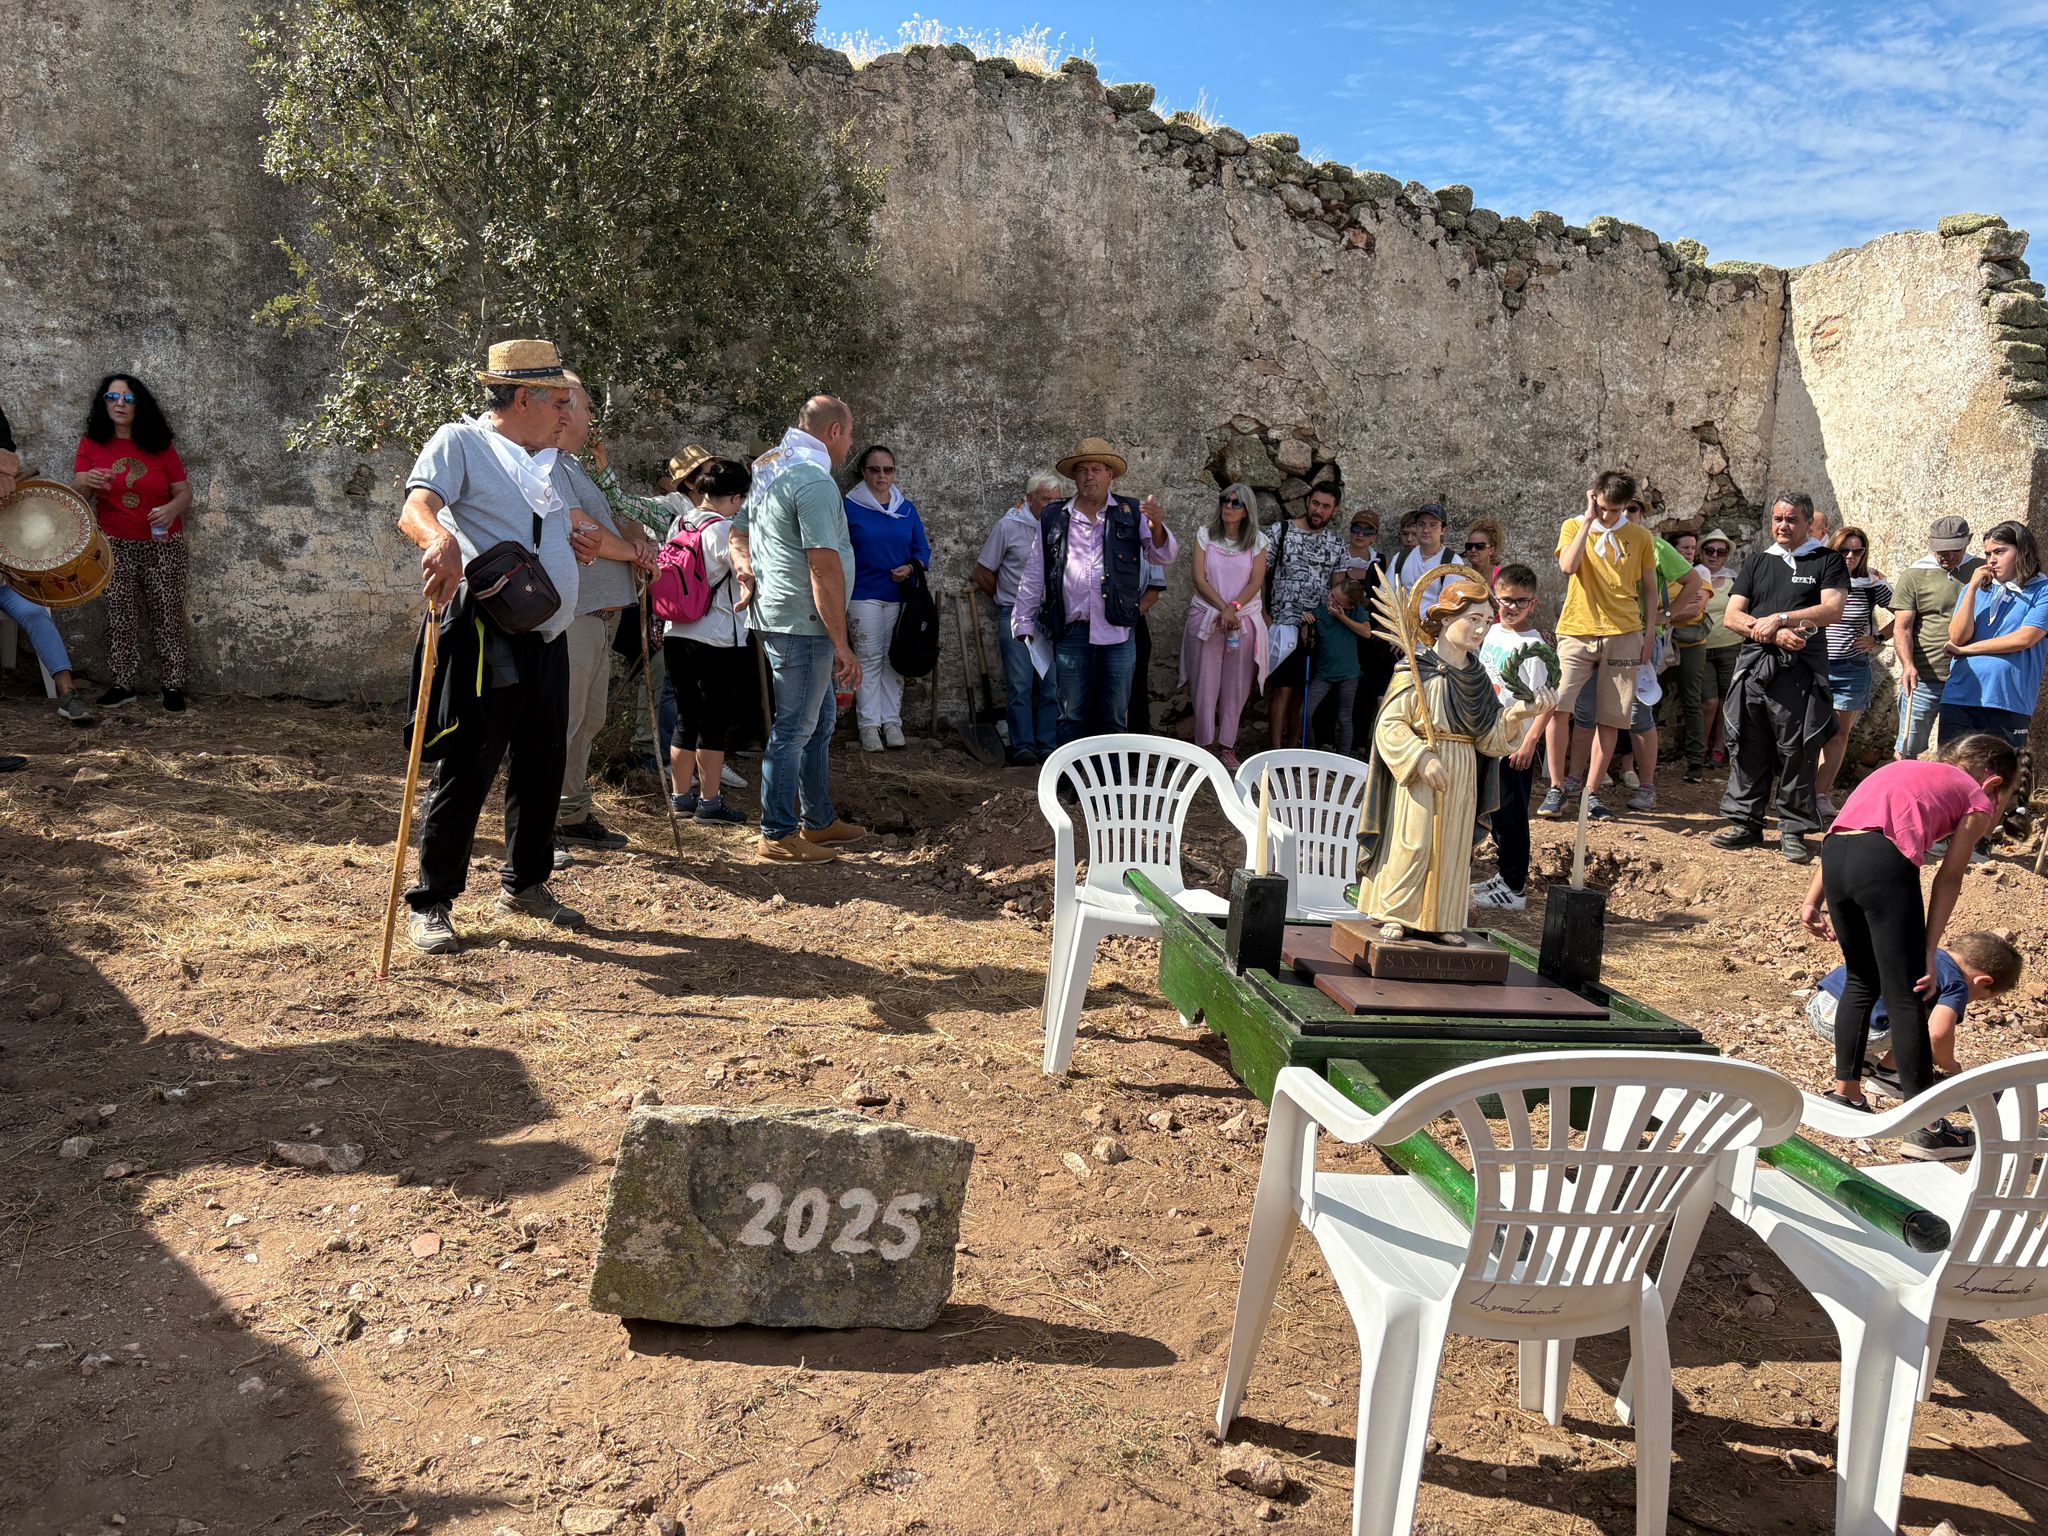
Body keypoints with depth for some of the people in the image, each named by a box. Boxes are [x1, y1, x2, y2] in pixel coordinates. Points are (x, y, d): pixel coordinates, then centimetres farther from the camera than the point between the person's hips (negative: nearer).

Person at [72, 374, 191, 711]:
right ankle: (123, 684, 4)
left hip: (163, 544, -1)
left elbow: (184, 492, 1)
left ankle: (173, 685, 4)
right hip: (116, 545, 1)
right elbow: (76, 492, 1)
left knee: (167, 615, -1)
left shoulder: (159, 445, 1)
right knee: (120, 616, -1)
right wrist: (86, 481, -23)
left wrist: (172, 509, -21)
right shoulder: (92, 443, 3)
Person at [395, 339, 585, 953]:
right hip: (487, 638, -7)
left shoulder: (552, 463, 19)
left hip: (548, 639, 7)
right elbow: (416, 508, -20)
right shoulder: (460, 442, -3)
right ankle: (430, 904, 7)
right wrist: (441, 538, -41)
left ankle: (524, 883, 30)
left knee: (542, 767, 13)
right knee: (465, 772, -4)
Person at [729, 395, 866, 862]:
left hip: (772, 612, 10)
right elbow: (824, 567, -22)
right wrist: (842, 643, -19)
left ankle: (818, 820, 28)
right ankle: (778, 834, 6)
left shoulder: (765, 468, 15)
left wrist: (747, 575, 1)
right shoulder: (814, 479, -18)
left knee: (821, 719, 18)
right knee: (794, 727, -2)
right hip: (803, 622, -10)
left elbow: (737, 534, 21)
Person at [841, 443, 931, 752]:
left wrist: (912, 567, -10)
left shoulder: (907, 508, 9)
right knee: (868, 659, -2)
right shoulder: (850, 507, -1)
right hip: (864, 596, -3)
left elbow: (922, 548, 11)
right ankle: (869, 724, 3)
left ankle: (891, 720, 14)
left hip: (900, 596, 3)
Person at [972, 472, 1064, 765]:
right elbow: (983, 573, 5)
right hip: (1016, 618, -3)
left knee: (1052, 685, 2)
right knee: (1020, 686, -4)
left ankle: (1048, 746, 9)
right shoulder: (1008, 526, -1)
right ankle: (1023, 748, 1)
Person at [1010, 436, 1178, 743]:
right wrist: (1024, 621, 7)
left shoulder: (1131, 514, 6)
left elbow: (1164, 557, 2)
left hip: (1117, 634, 0)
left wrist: (1157, 527, -18)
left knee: (1114, 718, 8)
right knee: (1072, 718, 6)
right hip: (1070, 634, 0)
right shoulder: (1053, 518, 7)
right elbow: (1034, 574, 10)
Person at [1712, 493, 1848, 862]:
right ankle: (1745, 822, 12)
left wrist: (1780, 618, -14)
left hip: (1800, 668, -3)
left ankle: (1794, 830, 3)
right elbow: (1732, 616, 8)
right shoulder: (1756, 562, 19)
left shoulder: (1827, 561, 9)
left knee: (1797, 750, -4)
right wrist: (1774, 635, -7)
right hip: (1753, 663, 4)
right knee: (1747, 745, 4)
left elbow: (1832, 610, -7)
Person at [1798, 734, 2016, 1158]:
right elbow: (1948, 879, 7)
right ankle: (1925, 1128, 6)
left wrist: (1813, 901, 23)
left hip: (1833, 854, 6)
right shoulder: (1978, 799, 19)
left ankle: (1844, 1092, 29)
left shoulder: (1902, 771, 34)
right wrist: (1929, 953, 4)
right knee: (1905, 997, 1)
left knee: (1861, 980, 24)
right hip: (1884, 858, -6)